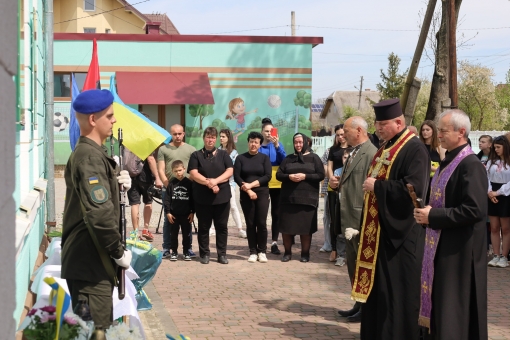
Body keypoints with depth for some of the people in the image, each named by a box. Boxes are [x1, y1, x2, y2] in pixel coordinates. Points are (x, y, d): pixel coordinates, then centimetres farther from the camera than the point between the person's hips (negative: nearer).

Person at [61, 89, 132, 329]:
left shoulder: (90, 152, 13)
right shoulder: (90, 156, -18)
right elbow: (99, 214, -26)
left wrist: (118, 184, 4)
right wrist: (119, 252, -16)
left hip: (88, 259, 10)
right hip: (91, 262, -10)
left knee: (92, 328, 16)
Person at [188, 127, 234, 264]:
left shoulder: (223, 154, 10)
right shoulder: (196, 155, 5)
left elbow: (230, 171, -2)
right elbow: (193, 174, -6)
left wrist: (215, 181, -16)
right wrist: (208, 183, -17)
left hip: (222, 197, 1)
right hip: (202, 198, -1)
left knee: (222, 226, 4)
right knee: (204, 227, 5)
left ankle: (222, 254, 12)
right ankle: (205, 254, 13)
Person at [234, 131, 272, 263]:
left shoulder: (264, 158, 5)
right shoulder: (241, 158, 5)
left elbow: (267, 176, -5)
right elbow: (236, 177, -3)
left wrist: (251, 184, -14)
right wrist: (248, 190, -13)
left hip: (262, 194, 0)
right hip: (246, 195, 0)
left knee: (261, 223, -5)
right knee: (250, 224, 2)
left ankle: (262, 251, 4)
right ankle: (253, 252, 8)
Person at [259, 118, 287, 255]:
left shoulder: (277, 145, 4)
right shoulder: (258, 146, 4)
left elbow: (285, 160, -12)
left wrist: (277, 145, -23)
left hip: (277, 184, 1)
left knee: (276, 213, 2)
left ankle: (274, 242, 5)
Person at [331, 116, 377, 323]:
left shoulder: (371, 154, -17)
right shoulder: (354, 153, 13)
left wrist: (363, 220, -20)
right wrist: (341, 184, 0)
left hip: (362, 220, -10)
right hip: (350, 219, 10)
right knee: (352, 264, 17)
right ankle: (360, 304, 28)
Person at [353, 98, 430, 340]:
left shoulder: (414, 149, -13)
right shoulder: (386, 148, 15)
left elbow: (413, 188, -25)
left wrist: (377, 186, -18)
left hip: (400, 232, -9)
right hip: (379, 229, 9)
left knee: (398, 290, -3)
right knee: (378, 286, 13)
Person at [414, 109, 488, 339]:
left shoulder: (471, 165, -18)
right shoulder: (448, 161, 11)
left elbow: (475, 210, -25)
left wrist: (433, 216, -20)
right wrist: (427, 213, 6)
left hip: (458, 250, -9)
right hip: (440, 245, 9)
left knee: (454, 308, -1)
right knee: (438, 302, 14)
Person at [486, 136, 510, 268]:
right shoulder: (491, 161, 10)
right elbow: (486, 178, 6)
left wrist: (498, 192, -14)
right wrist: (489, 191, -9)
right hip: (492, 197, 4)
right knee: (494, 228, 6)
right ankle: (496, 256, 12)